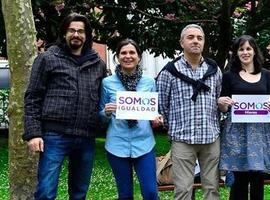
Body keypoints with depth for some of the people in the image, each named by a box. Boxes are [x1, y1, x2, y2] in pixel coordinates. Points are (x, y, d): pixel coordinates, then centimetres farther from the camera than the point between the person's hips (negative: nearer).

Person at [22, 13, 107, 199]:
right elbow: (32, 98, 1)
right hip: (55, 136, -4)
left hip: (86, 138, 4)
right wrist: (33, 133, -8)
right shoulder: (47, 58, 4)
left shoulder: (99, 64, 14)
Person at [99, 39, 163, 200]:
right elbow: (101, 116, 7)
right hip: (117, 145, 0)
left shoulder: (149, 82, 4)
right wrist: (107, 112, -14)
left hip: (144, 143, 0)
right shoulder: (107, 83, 0)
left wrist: (157, 119, -8)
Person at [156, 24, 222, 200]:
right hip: (182, 139, -3)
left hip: (212, 138, 3)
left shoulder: (214, 70, 9)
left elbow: (220, 100, 17)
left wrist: (213, 125, 12)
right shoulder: (170, 71, -2)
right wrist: (174, 128, 6)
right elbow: (161, 104, 2)